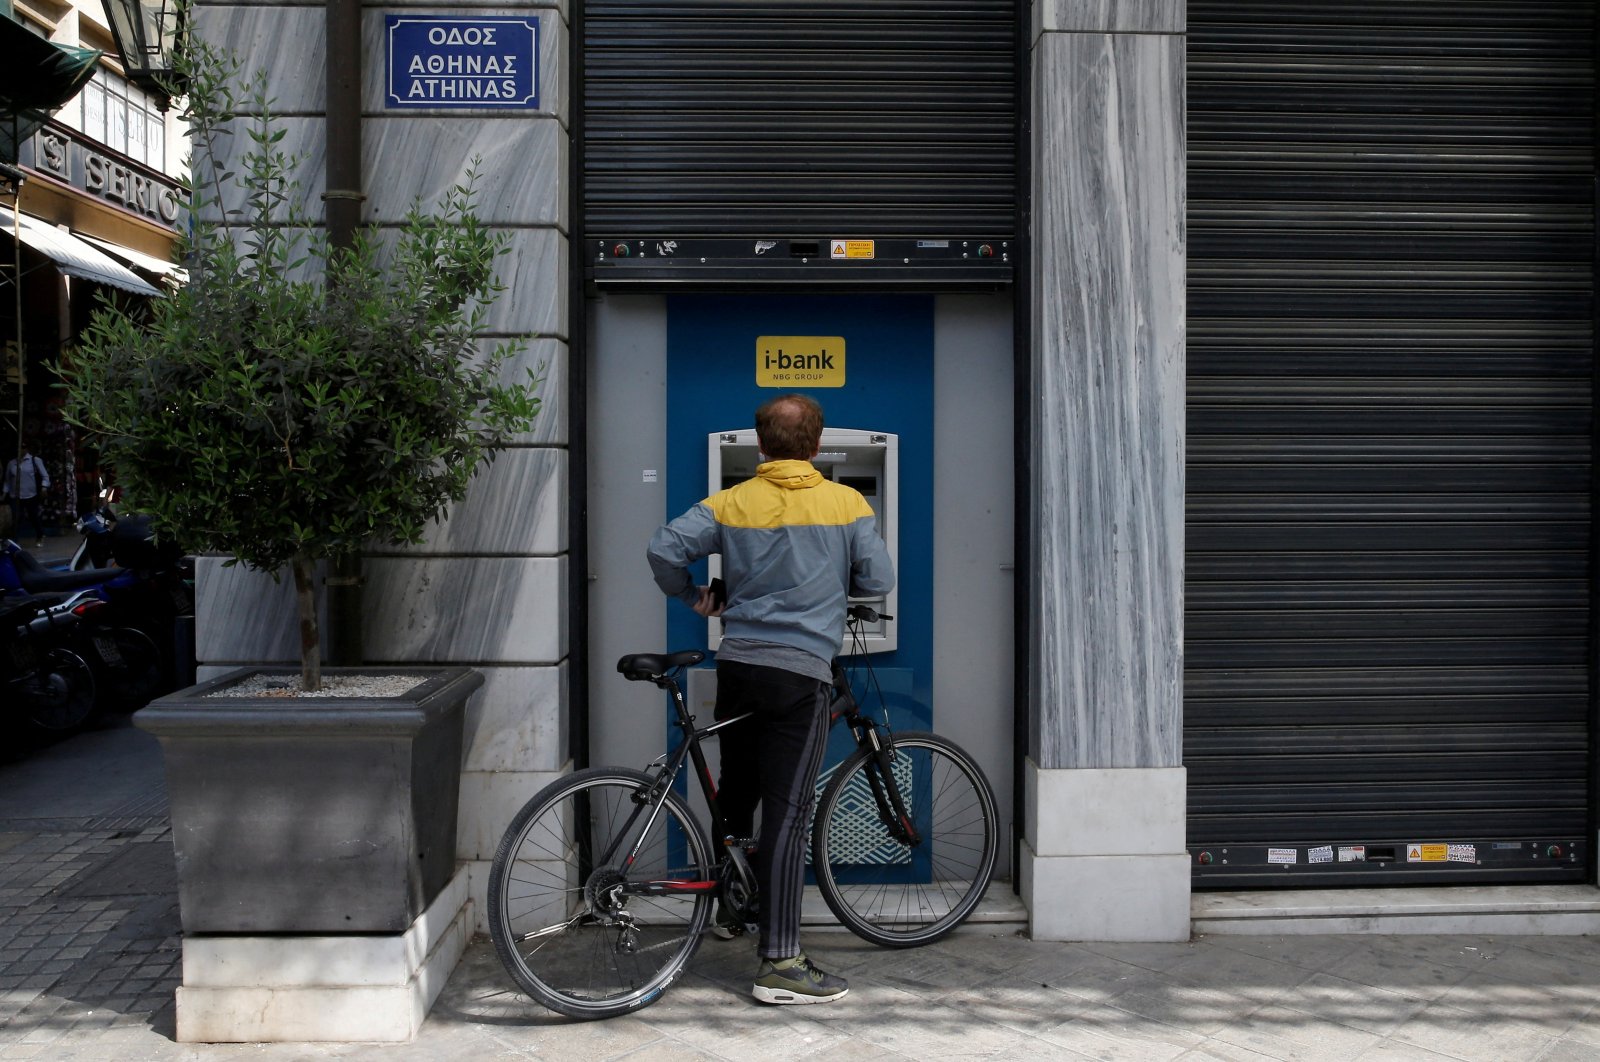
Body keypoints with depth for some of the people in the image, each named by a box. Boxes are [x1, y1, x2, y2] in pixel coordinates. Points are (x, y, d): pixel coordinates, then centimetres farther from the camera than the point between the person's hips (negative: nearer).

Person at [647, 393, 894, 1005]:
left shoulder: (731, 503, 4)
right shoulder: (847, 505, -1)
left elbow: (664, 549, -6)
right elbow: (878, 581, 2)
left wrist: (692, 598, 12)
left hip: (738, 665, 4)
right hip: (801, 672, -3)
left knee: (736, 795, 21)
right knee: (786, 815, -5)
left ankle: (725, 903, 39)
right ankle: (780, 963, -3)